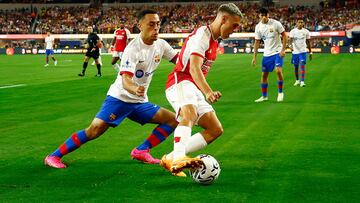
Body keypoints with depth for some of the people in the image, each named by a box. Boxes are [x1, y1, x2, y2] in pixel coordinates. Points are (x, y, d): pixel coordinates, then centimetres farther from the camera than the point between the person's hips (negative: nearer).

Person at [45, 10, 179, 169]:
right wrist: (135, 89, -55)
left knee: (173, 120, -1)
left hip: (140, 101, 7)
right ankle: (54, 156, -8)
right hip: (119, 98, -7)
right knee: (95, 130, -19)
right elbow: (125, 80, -33)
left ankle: (141, 151, 2)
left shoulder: (161, 45, -2)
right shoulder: (133, 49, -22)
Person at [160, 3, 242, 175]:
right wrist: (208, 92, -42)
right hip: (180, 82, -10)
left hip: (195, 88, 10)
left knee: (216, 130, 2)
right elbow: (194, 68, -28)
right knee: (190, 115, -37)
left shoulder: (214, 41, 18)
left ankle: (171, 158, -6)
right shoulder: (202, 34, -13)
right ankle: (178, 158, -57)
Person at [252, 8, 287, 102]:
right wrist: (254, 56, 4)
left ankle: (280, 92, -2)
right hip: (267, 54, 4)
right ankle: (264, 96, 19)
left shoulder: (275, 23, -12)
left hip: (277, 52, -4)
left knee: (278, 71, -21)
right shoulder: (258, 27, 0)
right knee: (264, 74, 5)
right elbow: (257, 42, 7)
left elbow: (284, 36, -6)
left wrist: (283, 49, -14)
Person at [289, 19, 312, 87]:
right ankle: (297, 80, 28)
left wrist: (310, 52, 9)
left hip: (303, 51, -1)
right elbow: (290, 40, -15)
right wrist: (290, 45, -38)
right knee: (296, 67, 11)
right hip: (295, 51, 1)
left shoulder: (306, 31, 1)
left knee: (302, 65, -14)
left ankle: (302, 81, -16)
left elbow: (308, 42, 8)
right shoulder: (293, 31, -3)